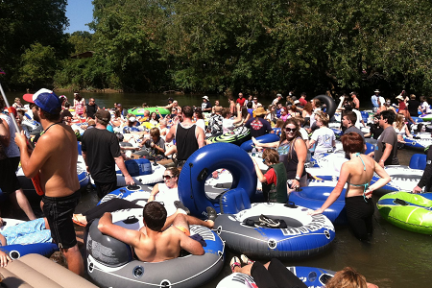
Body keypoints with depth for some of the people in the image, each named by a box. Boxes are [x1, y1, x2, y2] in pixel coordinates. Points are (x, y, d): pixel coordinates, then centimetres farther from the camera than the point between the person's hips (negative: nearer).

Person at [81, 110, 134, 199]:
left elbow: (84, 152, 5)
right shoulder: (111, 137, -24)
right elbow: (117, 158, -26)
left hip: (94, 174, 5)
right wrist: (127, 175, -19)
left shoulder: (87, 133, -10)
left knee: (101, 199, 25)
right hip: (108, 176, -5)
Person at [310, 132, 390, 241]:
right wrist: (370, 188, 1)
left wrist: (321, 209, -15)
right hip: (369, 204, 6)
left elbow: (337, 191, -23)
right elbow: (386, 178, 3)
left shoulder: (348, 165, -24)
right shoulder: (370, 160, -5)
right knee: (369, 231, 30)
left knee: (362, 238, 14)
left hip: (354, 205, -6)